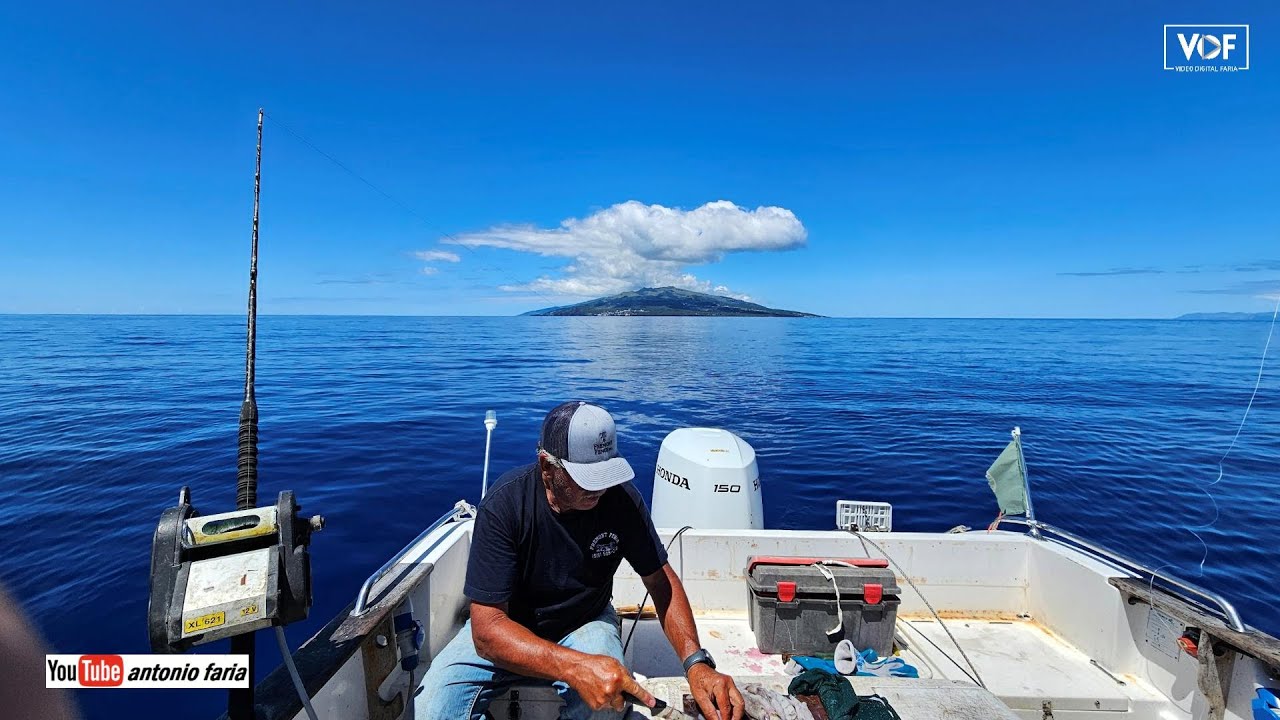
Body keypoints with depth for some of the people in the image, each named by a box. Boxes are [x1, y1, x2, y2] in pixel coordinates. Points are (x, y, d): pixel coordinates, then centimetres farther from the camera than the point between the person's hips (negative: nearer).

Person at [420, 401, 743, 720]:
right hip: (508, 628, 0)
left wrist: (696, 662, -27)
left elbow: (661, 579, -10)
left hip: (586, 621, 1)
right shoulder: (503, 504, -27)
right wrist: (576, 667, -45)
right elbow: (487, 628, -30)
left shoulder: (621, 497, -19)